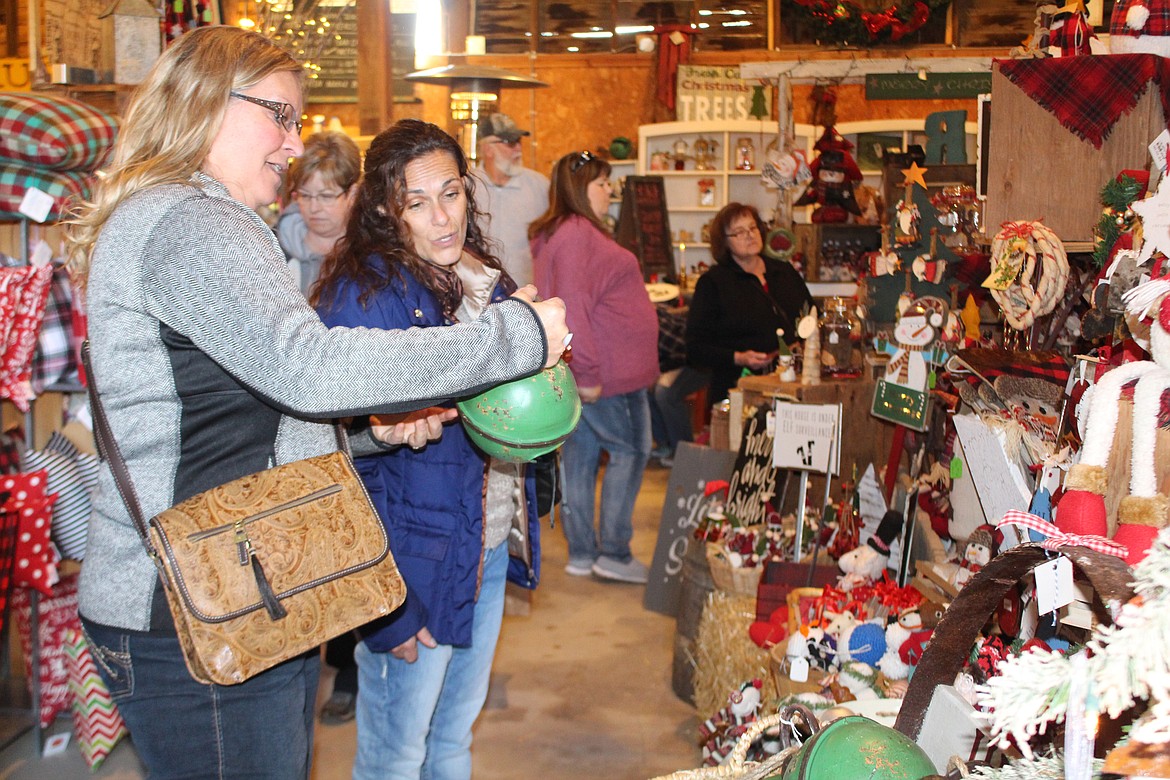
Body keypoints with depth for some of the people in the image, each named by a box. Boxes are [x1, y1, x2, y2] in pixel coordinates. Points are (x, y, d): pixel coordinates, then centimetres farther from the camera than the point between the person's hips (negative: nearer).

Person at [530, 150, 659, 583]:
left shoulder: (574, 231, 18)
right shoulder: (576, 234, -17)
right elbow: (572, 307, -25)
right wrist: (588, 372, -25)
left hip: (591, 370, 10)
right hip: (605, 375, -10)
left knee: (582, 454, 11)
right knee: (630, 450, -1)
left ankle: (581, 553, 17)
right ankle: (613, 553, 3)